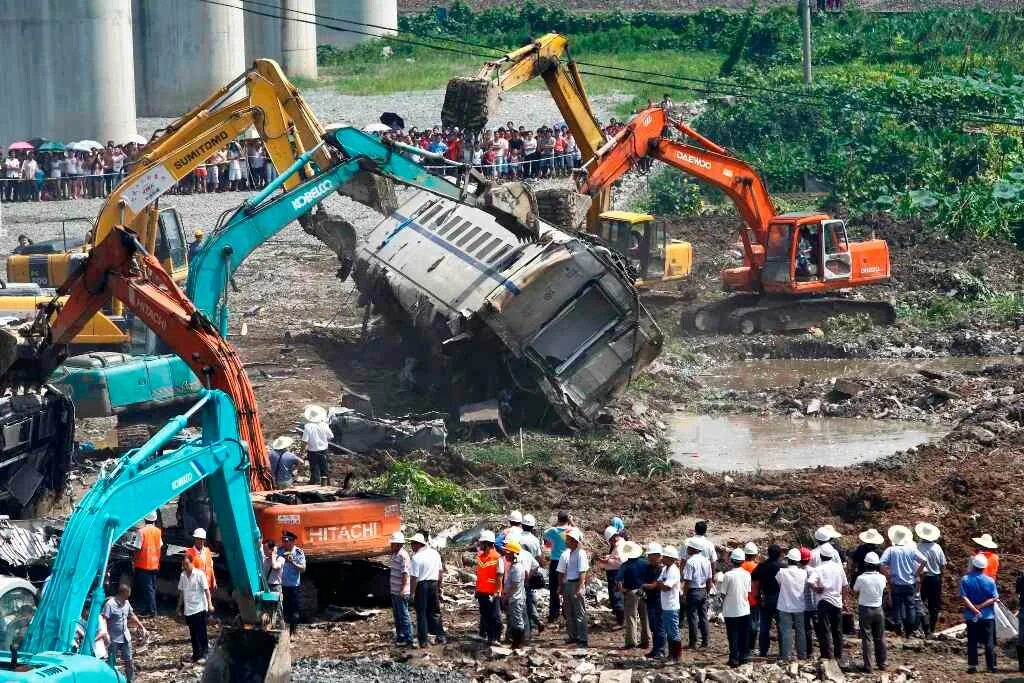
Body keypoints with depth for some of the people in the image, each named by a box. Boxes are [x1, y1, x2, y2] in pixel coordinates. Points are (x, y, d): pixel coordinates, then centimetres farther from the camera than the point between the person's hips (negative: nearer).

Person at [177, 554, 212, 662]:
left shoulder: (199, 574, -9)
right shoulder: (183, 576, 7)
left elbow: (206, 590, -8)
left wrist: (210, 604, -15)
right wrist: (180, 606, 18)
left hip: (199, 608, -5)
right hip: (188, 609, 5)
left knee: (201, 632, -5)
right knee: (193, 633, 9)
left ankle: (204, 654, -1)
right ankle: (196, 654, 16)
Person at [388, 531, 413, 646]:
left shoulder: (403, 555, -16)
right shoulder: (395, 555, 13)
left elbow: (405, 573, -21)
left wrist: (403, 589, -24)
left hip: (401, 592, -10)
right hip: (394, 591, 10)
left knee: (403, 615, -4)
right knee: (396, 615, 17)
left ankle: (408, 638, 1)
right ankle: (400, 635, 27)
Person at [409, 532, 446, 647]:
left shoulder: (416, 557, -17)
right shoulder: (434, 553, 5)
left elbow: (414, 577, -18)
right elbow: (441, 571, 13)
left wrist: (412, 593, -11)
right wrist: (439, 585, 22)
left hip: (422, 585, -6)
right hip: (434, 584, 6)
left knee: (421, 613, 3)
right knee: (435, 612, 17)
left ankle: (424, 640, 4)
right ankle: (440, 636, 17)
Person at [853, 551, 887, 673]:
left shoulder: (861, 578, -18)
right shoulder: (881, 578, -8)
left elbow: (855, 591, -2)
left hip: (865, 610, -3)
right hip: (878, 610, 3)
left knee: (866, 639, 2)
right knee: (880, 638, 14)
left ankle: (868, 666, 1)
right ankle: (881, 664, 21)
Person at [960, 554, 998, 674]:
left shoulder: (965, 579, -7)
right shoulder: (990, 581, -6)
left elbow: (964, 597, -13)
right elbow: (994, 598, -10)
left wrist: (975, 609, -15)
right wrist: (981, 606, -11)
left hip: (971, 616, 0)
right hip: (988, 616, 0)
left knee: (972, 642, 7)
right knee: (989, 642, 6)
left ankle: (972, 666, 6)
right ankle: (991, 666, 6)